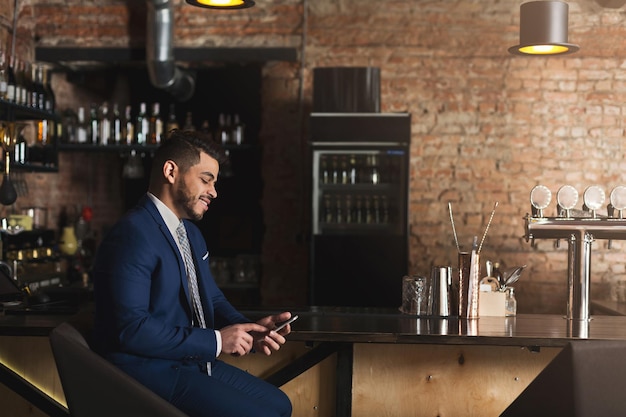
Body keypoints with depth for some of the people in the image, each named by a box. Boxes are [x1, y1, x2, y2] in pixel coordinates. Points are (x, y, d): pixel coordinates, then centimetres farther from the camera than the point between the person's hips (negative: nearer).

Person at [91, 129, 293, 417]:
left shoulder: (191, 233, 14)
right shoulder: (132, 236, -19)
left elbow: (213, 299, 16)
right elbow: (133, 328, -26)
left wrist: (249, 331, -5)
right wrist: (215, 340, -20)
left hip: (191, 360, 10)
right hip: (150, 371, -9)